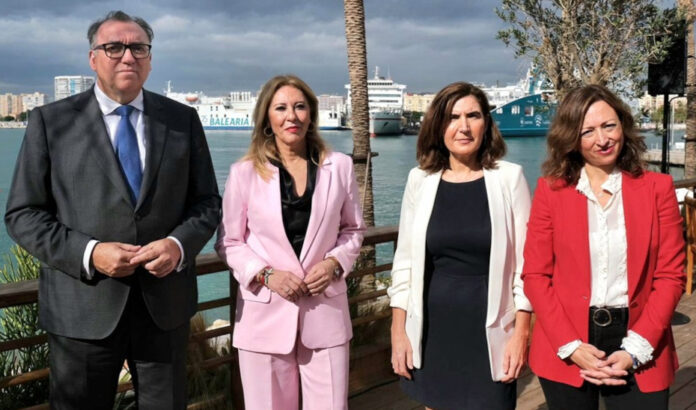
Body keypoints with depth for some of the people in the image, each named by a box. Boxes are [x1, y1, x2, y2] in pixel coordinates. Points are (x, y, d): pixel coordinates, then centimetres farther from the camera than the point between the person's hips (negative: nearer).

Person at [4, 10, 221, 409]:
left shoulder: (183, 120, 5)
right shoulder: (51, 121, -1)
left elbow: (207, 202, 6)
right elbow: (22, 214, -2)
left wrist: (180, 244, -14)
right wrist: (88, 253, -17)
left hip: (166, 305, 2)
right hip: (84, 308, -1)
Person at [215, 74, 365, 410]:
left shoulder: (339, 166, 3)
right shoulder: (244, 172, -3)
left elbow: (353, 229, 11)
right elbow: (228, 242, 2)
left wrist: (335, 263, -7)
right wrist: (266, 274, -13)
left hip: (325, 311, 2)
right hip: (265, 313, -1)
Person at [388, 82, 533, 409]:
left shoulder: (509, 177, -4)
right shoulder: (421, 179, 1)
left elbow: (524, 262, -3)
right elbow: (405, 260, 4)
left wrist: (521, 332, -6)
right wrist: (398, 330, 2)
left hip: (489, 332, -2)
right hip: (432, 331, 2)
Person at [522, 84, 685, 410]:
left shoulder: (657, 188, 1)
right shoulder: (551, 189, -1)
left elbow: (670, 276, -2)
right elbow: (535, 275, -3)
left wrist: (635, 349, -11)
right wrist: (571, 346, -12)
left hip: (639, 354, 0)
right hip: (565, 353, 0)